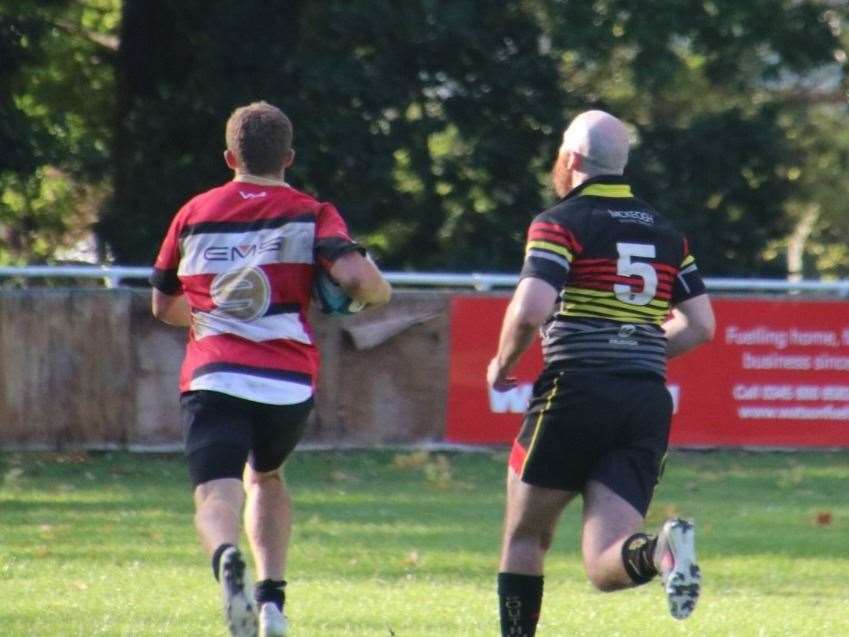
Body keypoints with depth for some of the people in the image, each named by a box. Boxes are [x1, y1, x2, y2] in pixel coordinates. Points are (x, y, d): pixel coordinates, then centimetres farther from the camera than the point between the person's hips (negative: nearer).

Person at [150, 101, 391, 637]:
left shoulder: (194, 215, 14)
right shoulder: (309, 215, 6)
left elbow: (164, 306, 27)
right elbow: (356, 278, -11)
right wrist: (378, 289, 13)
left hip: (214, 378, -1)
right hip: (289, 383, 1)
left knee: (218, 497, -12)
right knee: (266, 476, 27)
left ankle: (227, 558, -47)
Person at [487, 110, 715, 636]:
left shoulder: (560, 224, -2)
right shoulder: (667, 235, 16)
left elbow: (530, 309, -15)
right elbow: (701, 325, 15)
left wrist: (503, 364, 3)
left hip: (575, 394, -4)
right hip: (648, 404, 4)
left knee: (525, 538, 15)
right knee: (605, 567, -2)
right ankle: (662, 550, -34)